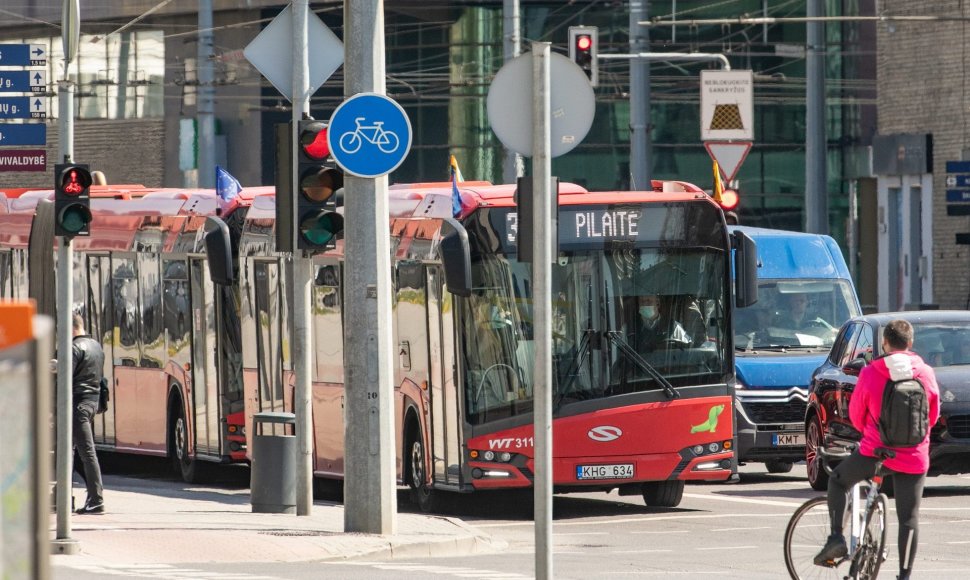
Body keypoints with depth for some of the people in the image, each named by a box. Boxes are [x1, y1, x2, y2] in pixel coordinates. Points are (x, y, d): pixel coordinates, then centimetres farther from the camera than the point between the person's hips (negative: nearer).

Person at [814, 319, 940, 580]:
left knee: (837, 482, 23)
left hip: (875, 451, -1)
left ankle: (836, 538, 8)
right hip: (913, 457, 1)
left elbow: (855, 415, 4)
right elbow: (933, 415, 11)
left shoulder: (870, 374, -8)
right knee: (909, 518, 8)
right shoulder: (926, 374, -3)